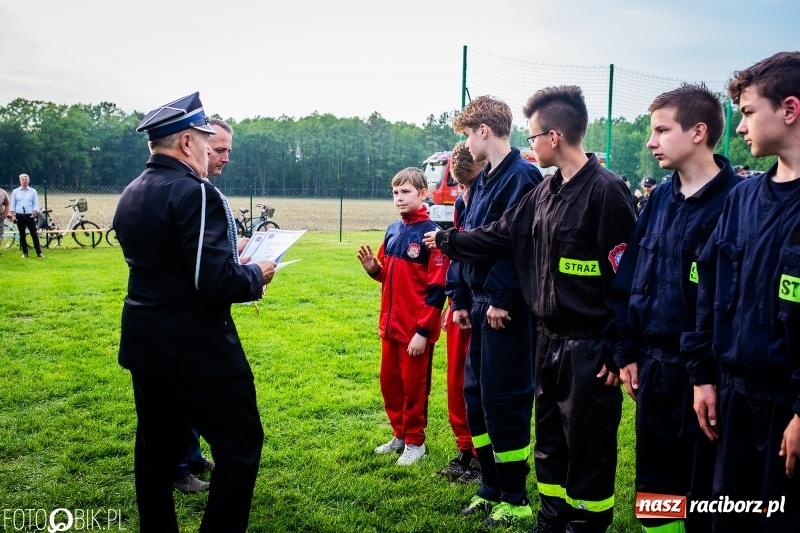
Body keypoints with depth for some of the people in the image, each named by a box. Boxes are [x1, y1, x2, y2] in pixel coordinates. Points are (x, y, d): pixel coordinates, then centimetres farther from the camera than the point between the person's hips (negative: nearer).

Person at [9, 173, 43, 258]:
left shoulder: (33, 191, 4)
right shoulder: (15, 191, 6)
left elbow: (36, 204, 3)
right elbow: (12, 205, 6)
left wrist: (34, 213, -10)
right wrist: (13, 215, -2)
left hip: (30, 216, -1)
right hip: (19, 216, 1)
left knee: (34, 234, -4)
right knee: (22, 235, 6)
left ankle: (39, 252, -3)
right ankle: (25, 253, 13)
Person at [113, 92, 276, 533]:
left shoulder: (130, 195, 9)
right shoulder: (193, 193, -19)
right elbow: (216, 282, -25)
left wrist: (233, 267, 15)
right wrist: (255, 274, -6)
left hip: (144, 346, 9)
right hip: (197, 349, -9)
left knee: (156, 449, 18)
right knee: (240, 446, 3)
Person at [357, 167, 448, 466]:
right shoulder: (392, 231, 8)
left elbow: (437, 288, -16)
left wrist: (423, 331, -18)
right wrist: (373, 268, -4)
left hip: (416, 329, -7)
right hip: (391, 325, 7)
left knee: (414, 386, 6)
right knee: (389, 382, 16)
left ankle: (415, 441, 22)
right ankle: (400, 434, 32)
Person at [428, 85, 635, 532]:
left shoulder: (606, 190, -16)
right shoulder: (545, 192, 9)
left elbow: (625, 278, -19)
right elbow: (500, 236, 20)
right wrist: (446, 241, 26)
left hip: (590, 346, -8)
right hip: (550, 339, 9)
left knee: (588, 446, 4)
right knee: (549, 439, 19)